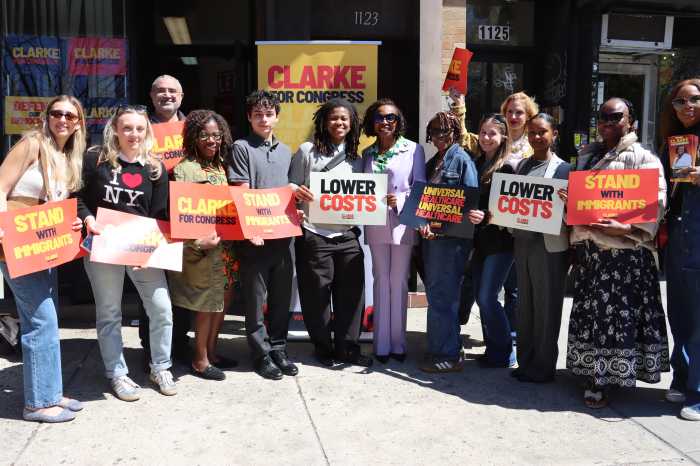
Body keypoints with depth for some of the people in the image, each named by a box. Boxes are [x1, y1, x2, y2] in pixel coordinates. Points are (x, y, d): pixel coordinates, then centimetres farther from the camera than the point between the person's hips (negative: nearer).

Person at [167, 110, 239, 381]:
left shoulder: (219, 165, 13)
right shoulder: (185, 168, -11)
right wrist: (198, 241, -26)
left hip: (225, 243, 8)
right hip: (204, 247, -8)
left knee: (223, 299, 14)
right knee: (207, 302, 1)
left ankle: (211, 353, 28)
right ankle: (200, 361, 16)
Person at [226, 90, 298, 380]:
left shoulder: (285, 151, 16)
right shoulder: (241, 148, -1)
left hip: (283, 234, 5)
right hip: (254, 236, -5)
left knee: (282, 297, 11)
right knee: (255, 298, 4)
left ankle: (278, 349, 23)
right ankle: (262, 354, 14)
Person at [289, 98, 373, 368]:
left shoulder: (356, 158, 13)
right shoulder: (307, 151, 2)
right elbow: (292, 186, 2)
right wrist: (296, 192, -20)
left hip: (347, 235, 4)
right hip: (314, 235, -3)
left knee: (350, 292, 4)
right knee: (317, 294, 4)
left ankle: (348, 348, 17)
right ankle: (323, 348, 20)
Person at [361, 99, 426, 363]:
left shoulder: (413, 149, -1)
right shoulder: (367, 153, 11)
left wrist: (400, 200, -18)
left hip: (402, 223, -3)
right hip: (376, 223, 3)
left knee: (398, 282, 2)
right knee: (381, 281, 7)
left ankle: (397, 343, 14)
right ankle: (382, 344, 14)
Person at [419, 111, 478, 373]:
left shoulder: (462, 160, -5)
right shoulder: (433, 162, 18)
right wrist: (424, 223, -2)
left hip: (451, 236, -8)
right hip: (431, 235, 8)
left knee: (442, 295, -6)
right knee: (434, 292, 13)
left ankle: (449, 356, 3)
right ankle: (438, 347, 24)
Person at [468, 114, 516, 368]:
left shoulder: (507, 168, -10)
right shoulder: (477, 164, 9)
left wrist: (485, 216, -28)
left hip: (500, 241, -7)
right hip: (480, 239, 7)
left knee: (488, 297, -6)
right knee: (480, 295, 11)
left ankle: (504, 352, 10)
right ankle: (492, 347, 25)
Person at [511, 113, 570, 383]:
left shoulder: (563, 169, -3)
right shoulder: (522, 165, 13)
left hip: (549, 246, -5)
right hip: (522, 242, 5)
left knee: (546, 307, 4)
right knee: (524, 305, 12)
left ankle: (542, 368, 15)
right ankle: (525, 363, 23)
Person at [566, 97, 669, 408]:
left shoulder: (643, 158, -1)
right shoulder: (586, 155, 18)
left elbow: (655, 204, -10)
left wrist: (626, 228, -24)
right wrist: (574, 233, 4)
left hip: (624, 250, -6)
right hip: (587, 248, 6)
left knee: (616, 313, -3)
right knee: (589, 312, 9)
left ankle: (603, 381, 4)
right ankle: (595, 375, 21)